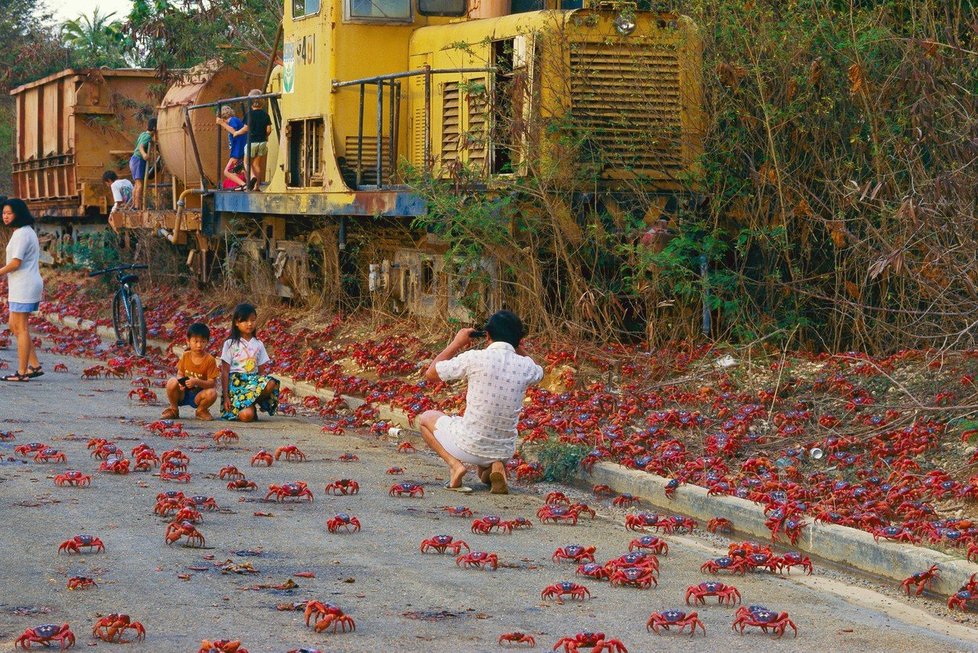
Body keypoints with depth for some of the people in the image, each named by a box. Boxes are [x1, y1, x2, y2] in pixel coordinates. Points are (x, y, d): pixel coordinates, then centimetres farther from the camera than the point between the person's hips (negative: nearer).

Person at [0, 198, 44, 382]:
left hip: (23, 287, -10)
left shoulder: (21, 234, -15)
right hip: (22, 286, 10)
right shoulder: (28, 232, 17)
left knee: (21, 328, -6)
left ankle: (22, 372, -4)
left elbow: (15, 262, -21)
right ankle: (35, 365, 14)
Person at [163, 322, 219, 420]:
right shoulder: (186, 356, -2)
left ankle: (201, 411, 1)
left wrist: (196, 382, -30)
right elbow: (180, 374, 3)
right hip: (183, 394, 2)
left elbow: (212, 382, -14)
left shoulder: (210, 360, -12)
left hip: (198, 396, -2)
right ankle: (173, 410, -4)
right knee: (172, 382, -29)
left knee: (212, 393, -34)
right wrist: (181, 381, -21)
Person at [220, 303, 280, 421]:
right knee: (246, 416, -30)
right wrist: (226, 397, -8)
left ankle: (251, 404, -8)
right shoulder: (230, 344, 1)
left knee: (271, 384, -32)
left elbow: (261, 370, 12)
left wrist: (262, 383, -8)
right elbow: (225, 372, -1)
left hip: (253, 380, 4)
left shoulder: (258, 344, 13)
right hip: (236, 382, -4)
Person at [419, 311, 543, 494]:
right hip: (504, 451, 3)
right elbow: (539, 372, 23)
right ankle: (496, 467, 1)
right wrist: (516, 347, 18)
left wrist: (456, 344, 8)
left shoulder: (475, 358, -17)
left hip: (467, 446, -3)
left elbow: (431, 374, -1)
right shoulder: (525, 367, -6)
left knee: (427, 418, 24)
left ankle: (454, 463, 0)